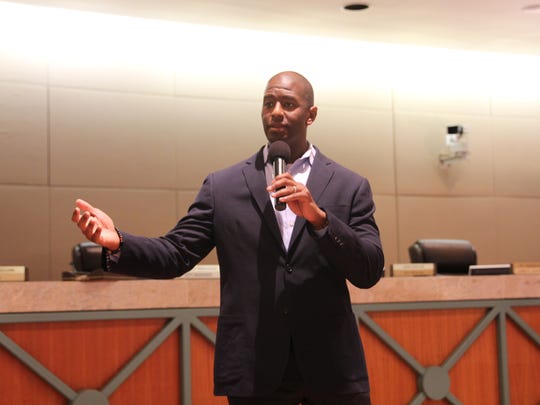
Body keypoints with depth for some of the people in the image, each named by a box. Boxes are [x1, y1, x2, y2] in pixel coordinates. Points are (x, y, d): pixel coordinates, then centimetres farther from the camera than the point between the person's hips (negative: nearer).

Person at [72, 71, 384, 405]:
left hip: (332, 368, 0)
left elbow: (370, 273, -2)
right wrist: (117, 242, -18)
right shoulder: (223, 186, 7)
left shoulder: (350, 186, 5)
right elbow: (176, 253, 0)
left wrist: (318, 217, -16)